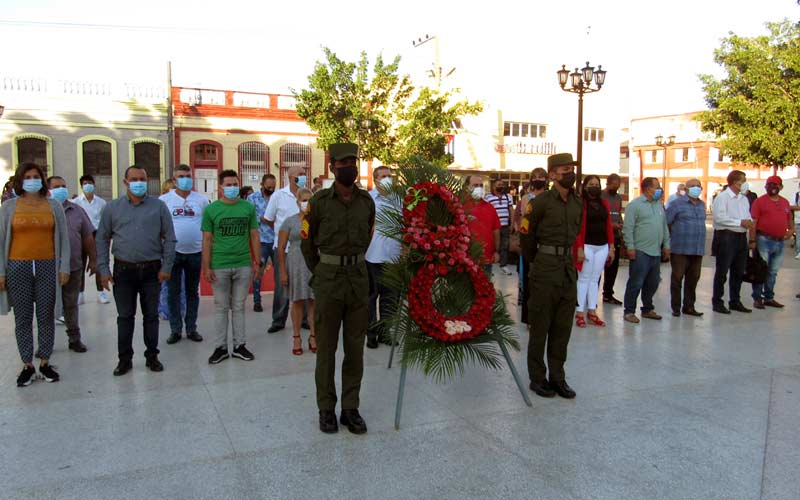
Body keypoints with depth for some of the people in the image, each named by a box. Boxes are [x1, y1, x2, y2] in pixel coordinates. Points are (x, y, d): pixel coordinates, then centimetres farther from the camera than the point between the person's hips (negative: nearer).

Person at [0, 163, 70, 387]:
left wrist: (64, 268, 0)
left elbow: (63, 238, 7)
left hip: (47, 267, 1)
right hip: (18, 268, 0)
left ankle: (45, 363, 17)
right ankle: (27, 365, 15)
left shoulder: (54, 206, 7)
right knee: (23, 318, 4)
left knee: (46, 317, 5)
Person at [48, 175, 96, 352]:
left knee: (71, 304, 14)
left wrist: (93, 259, 9)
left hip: (73, 267, 2)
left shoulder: (76, 210, 6)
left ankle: (74, 338, 25)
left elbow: (88, 237, 10)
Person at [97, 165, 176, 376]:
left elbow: (169, 238, 1)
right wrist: (103, 269, 0)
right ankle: (125, 359, 19)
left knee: (151, 315, 9)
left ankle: (152, 356, 21)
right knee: (125, 317, 8)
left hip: (152, 270, 0)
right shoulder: (112, 208, 4)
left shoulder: (159, 206, 1)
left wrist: (166, 266, -5)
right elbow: (102, 240, 6)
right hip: (123, 270, 1)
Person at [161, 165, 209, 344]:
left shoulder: (201, 200, 3)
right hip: (173, 252, -1)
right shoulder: (164, 199, 0)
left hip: (195, 252, 1)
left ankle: (191, 328, 21)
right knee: (173, 293, 5)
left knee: (192, 292, 11)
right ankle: (175, 330, 15)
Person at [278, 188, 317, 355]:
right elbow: (281, 248, 1)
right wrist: (282, 271, -4)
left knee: (314, 301, 3)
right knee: (298, 301, 4)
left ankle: (313, 336, 15)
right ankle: (297, 338, 15)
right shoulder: (290, 221, 2)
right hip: (296, 264, -1)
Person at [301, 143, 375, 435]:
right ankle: (326, 409, 17)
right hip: (328, 280, -3)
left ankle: (351, 408, 18)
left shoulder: (367, 201, 4)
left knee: (355, 346, 7)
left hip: (359, 278, 3)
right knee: (326, 346, 5)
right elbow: (307, 241, 5)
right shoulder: (319, 201, -6)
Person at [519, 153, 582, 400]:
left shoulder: (577, 204, 9)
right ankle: (537, 378, 15)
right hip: (545, 271, -6)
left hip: (569, 270, 6)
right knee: (540, 326, 4)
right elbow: (526, 236, -3)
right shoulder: (541, 202, -10)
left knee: (563, 328, 10)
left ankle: (557, 377, 22)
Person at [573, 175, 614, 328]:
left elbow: (608, 226, 11)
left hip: (602, 247, 5)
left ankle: (592, 312, 18)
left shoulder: (604, 203, 11)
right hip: (587, 246, -5)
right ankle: (579, 313, 6)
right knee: (584, 279, 0)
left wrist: (611, 247, 8)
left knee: (595, 279, 11)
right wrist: (579, 248, -17)